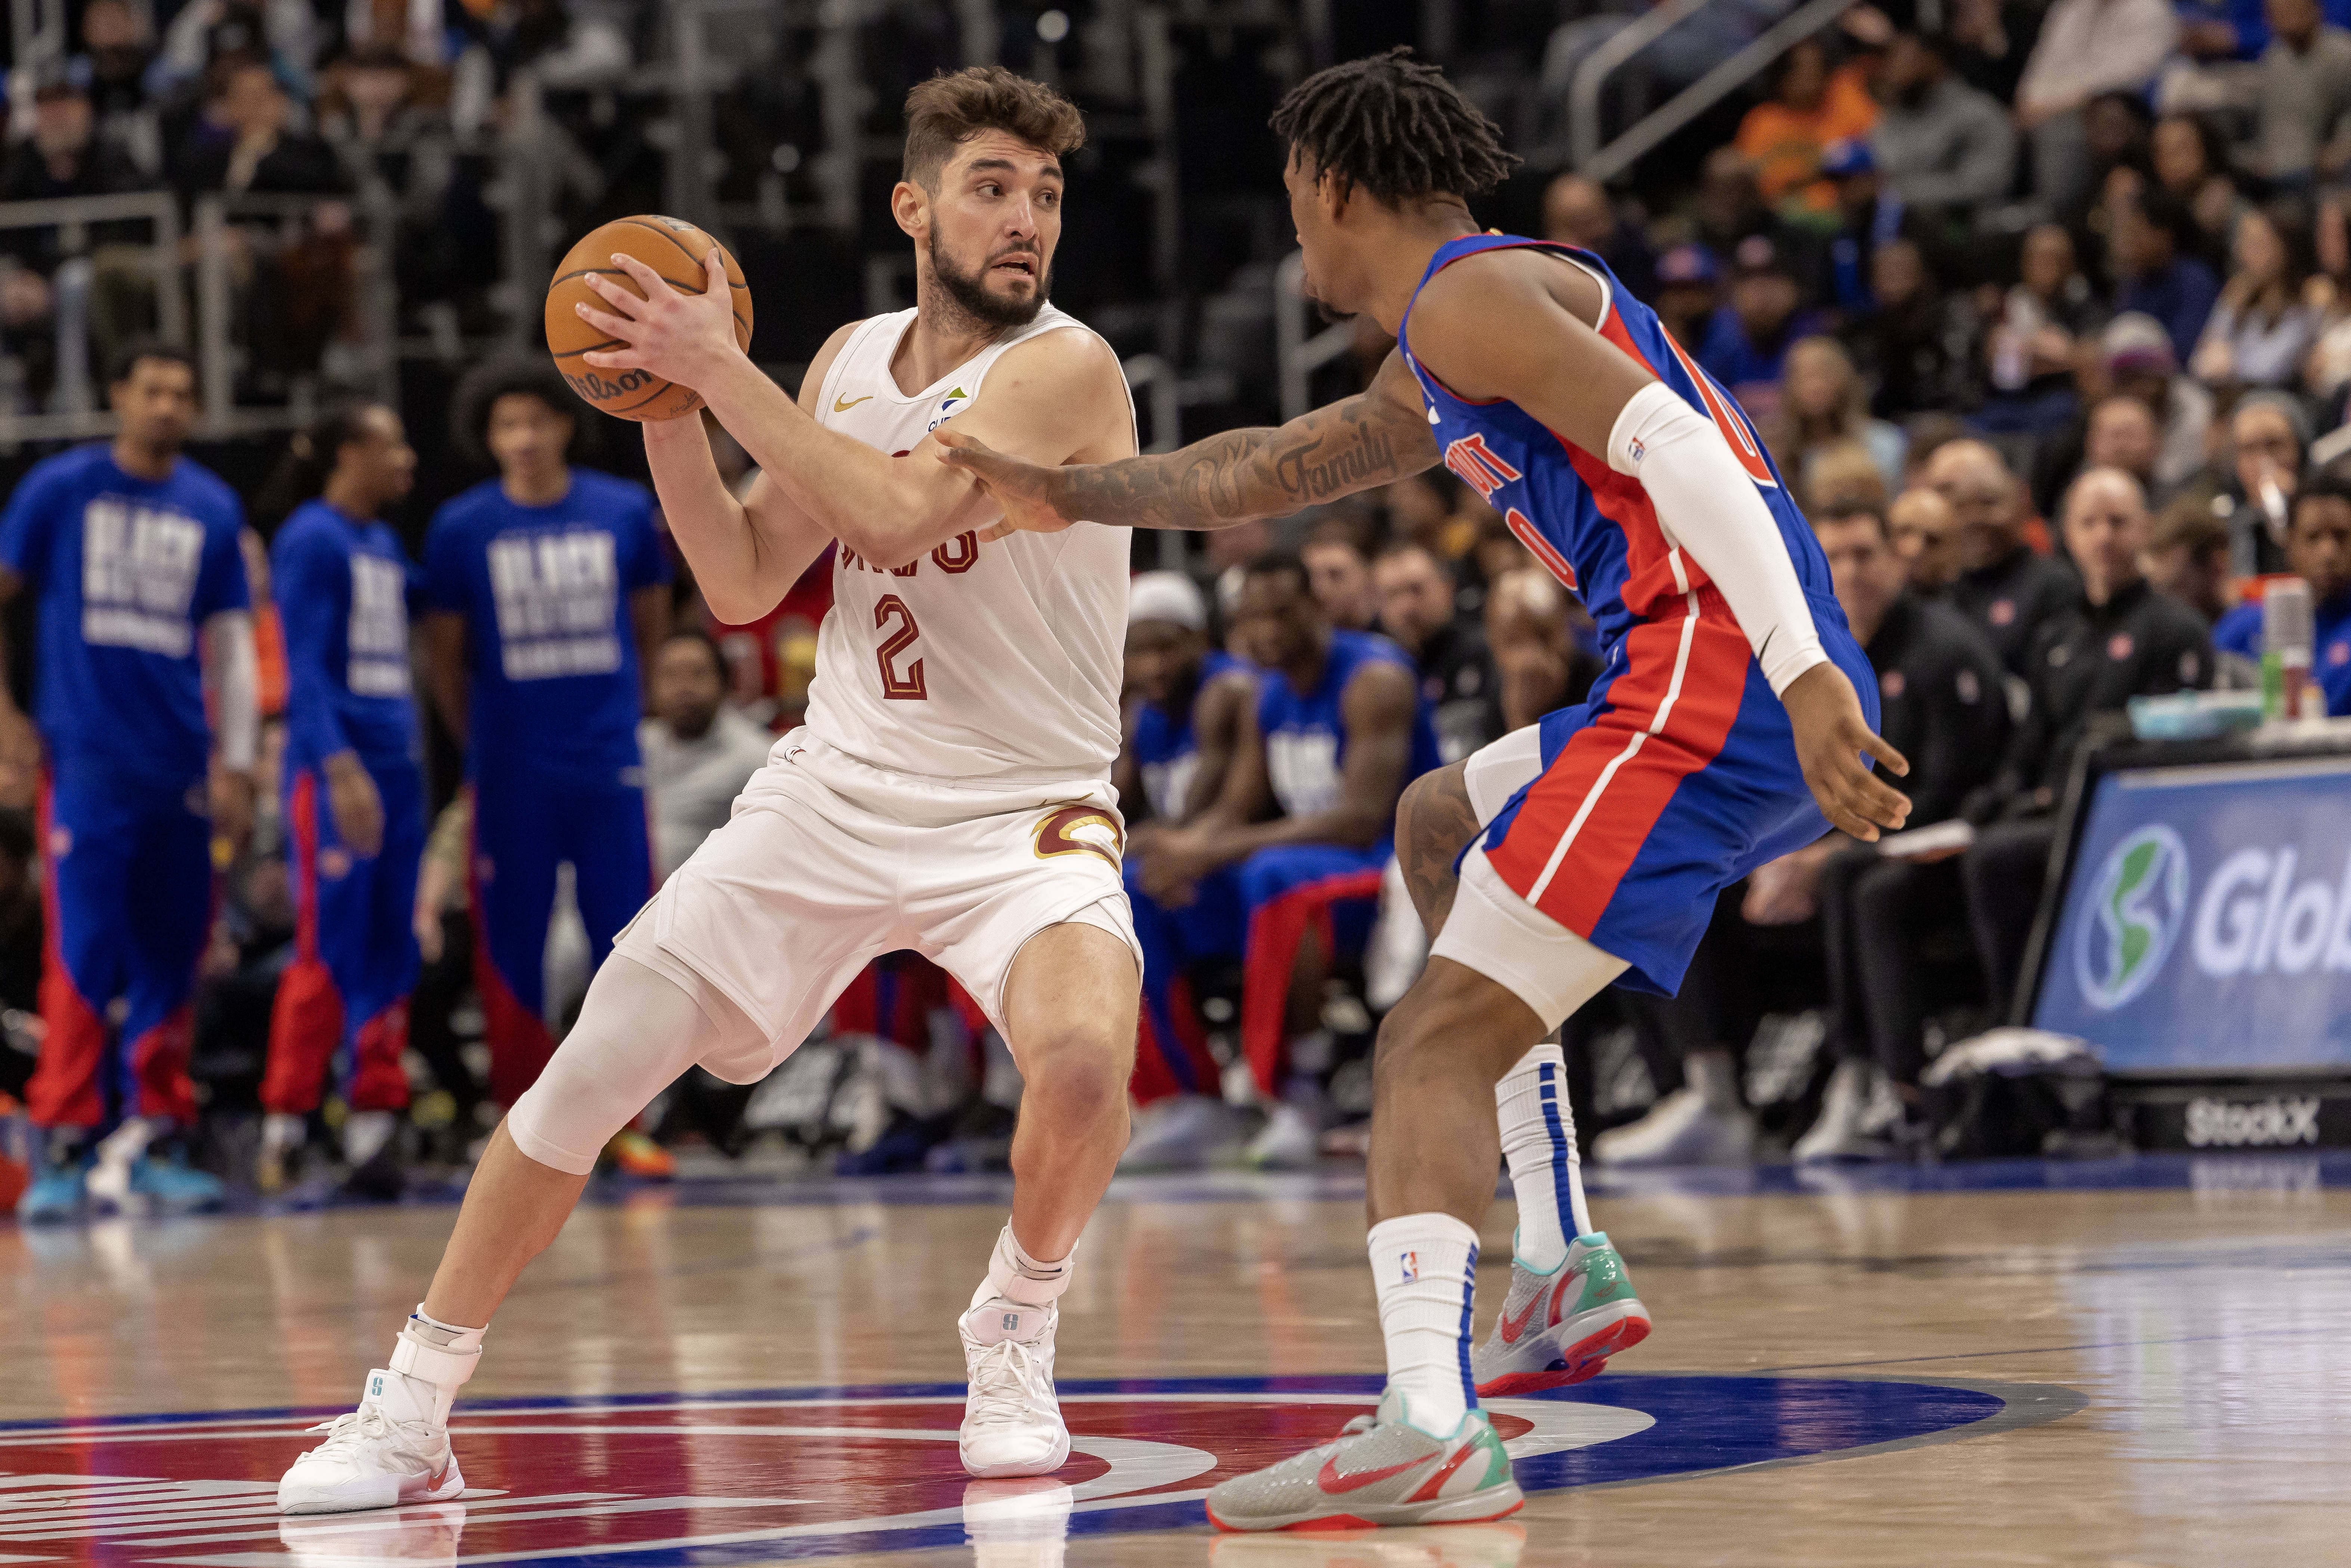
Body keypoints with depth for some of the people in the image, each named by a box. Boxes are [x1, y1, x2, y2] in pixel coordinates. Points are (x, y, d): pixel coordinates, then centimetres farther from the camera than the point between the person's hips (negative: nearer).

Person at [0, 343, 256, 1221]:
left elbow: (231, 644, 13)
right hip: (87, 764, -4)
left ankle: (143, 1142, 14)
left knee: (171, 965, 6)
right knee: (83, 959, -10)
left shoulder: (214, 509, 10)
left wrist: (236, 764, 6)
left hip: (180, 773, 4)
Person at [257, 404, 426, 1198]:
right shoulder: (312, 539, -8)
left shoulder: (387, 544, 16)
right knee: (330, 949, -8)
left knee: (391, 953, 6)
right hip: (334, 766, -8)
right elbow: (306, 668, -15)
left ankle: (374, 1127, 8)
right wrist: (340, 768, -22)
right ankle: (283, 1129, -2)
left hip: (394, 765, 8)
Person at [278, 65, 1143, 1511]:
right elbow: (747, 584, 8)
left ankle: (1016, 1337, -3)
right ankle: (408, 1417, 11)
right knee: (584, 1076, -3)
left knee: (1083, 1053, -34)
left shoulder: (1066, 368, -15)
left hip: (1024, 818, -5)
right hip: (835, 796, 5)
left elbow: (899, 517, -29)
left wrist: (722, 368, -23)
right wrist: (664, 402, -4)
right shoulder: (851, 361, 6)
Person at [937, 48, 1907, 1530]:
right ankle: (1567, 1270, 18)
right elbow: (1269, 471, 42)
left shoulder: (1469, 297, -5)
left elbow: (1677, 450, -18)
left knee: (1439, 1042, -11)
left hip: (1709, 680, -10)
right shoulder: (1442, 363, 27)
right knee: (1440, 824, 31)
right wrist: (1075, 497, 41)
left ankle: (1432, 1428, -29)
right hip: (1766, 687, 10)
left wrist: (1806, 674, -27)